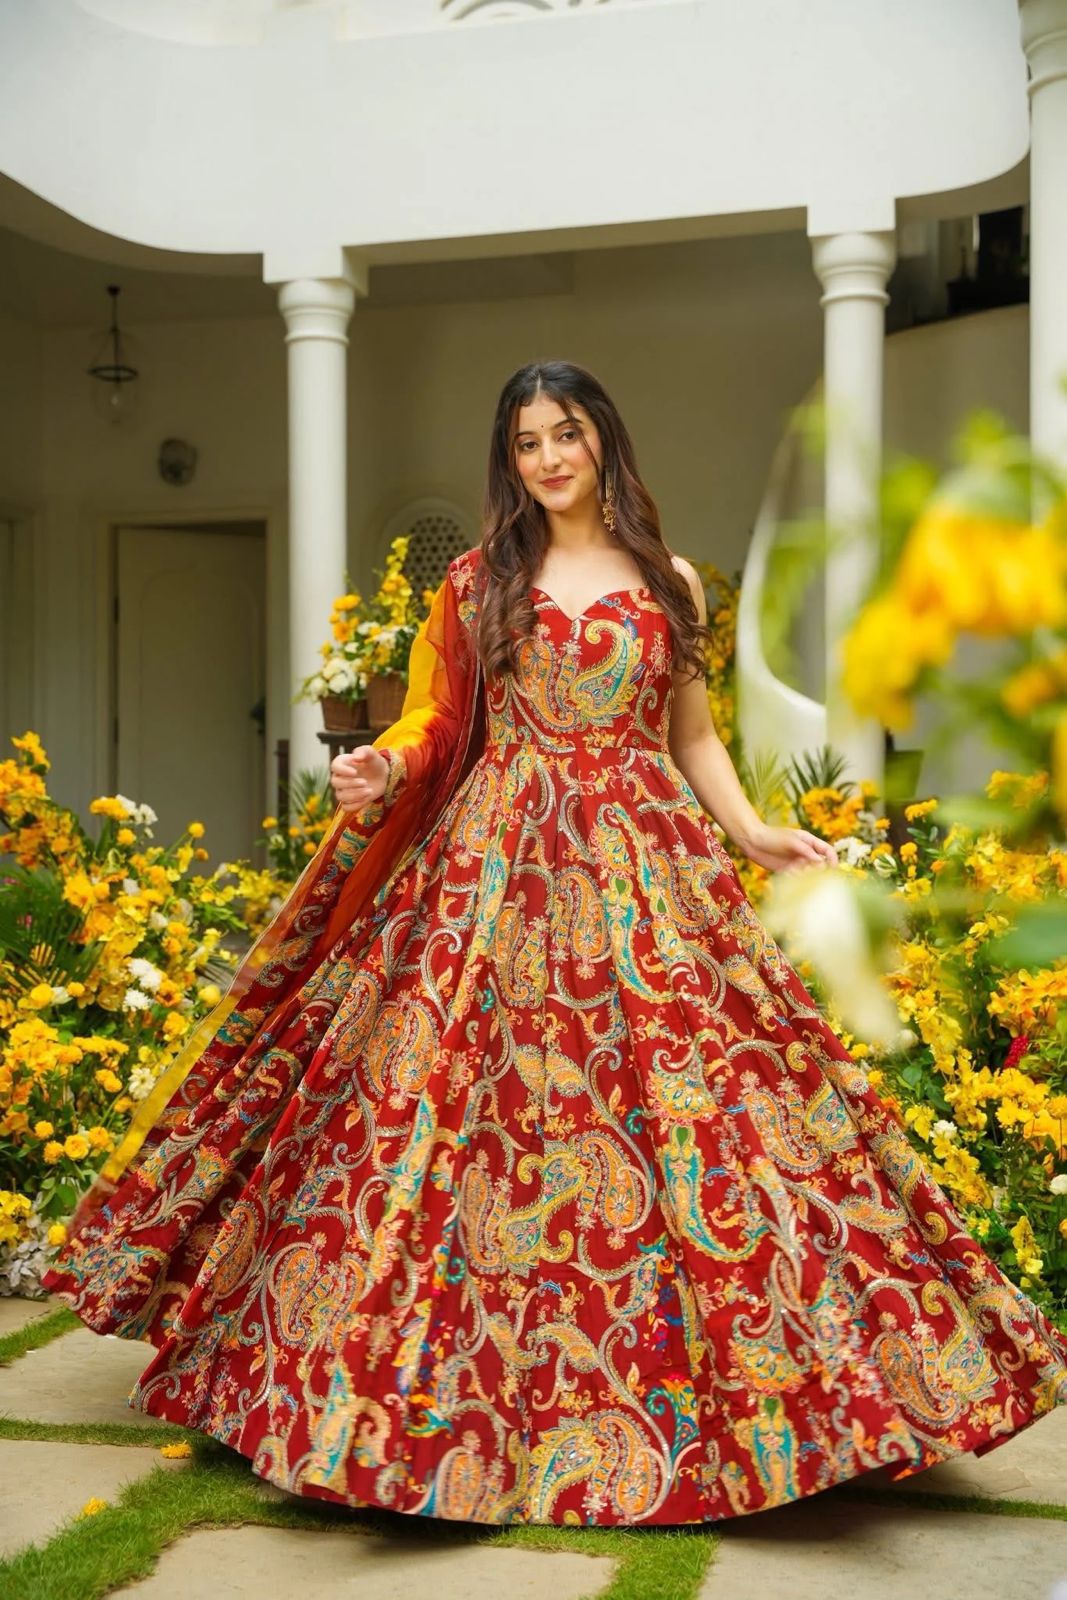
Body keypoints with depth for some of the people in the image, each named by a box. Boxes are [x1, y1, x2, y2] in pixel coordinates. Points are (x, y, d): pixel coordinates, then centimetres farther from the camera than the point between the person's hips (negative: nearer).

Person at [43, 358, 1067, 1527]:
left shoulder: (669, 583, 12)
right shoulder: (477, 582, 10)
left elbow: (693, 739, 14)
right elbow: (436, 720, 8)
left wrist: (756, 834, 2)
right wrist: (382, 772, -11)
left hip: (646, 863, 1)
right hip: (496, 863, 0)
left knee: (672, 1106, -6)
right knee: (476, 1094, -5)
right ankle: (471, 1388, 6)